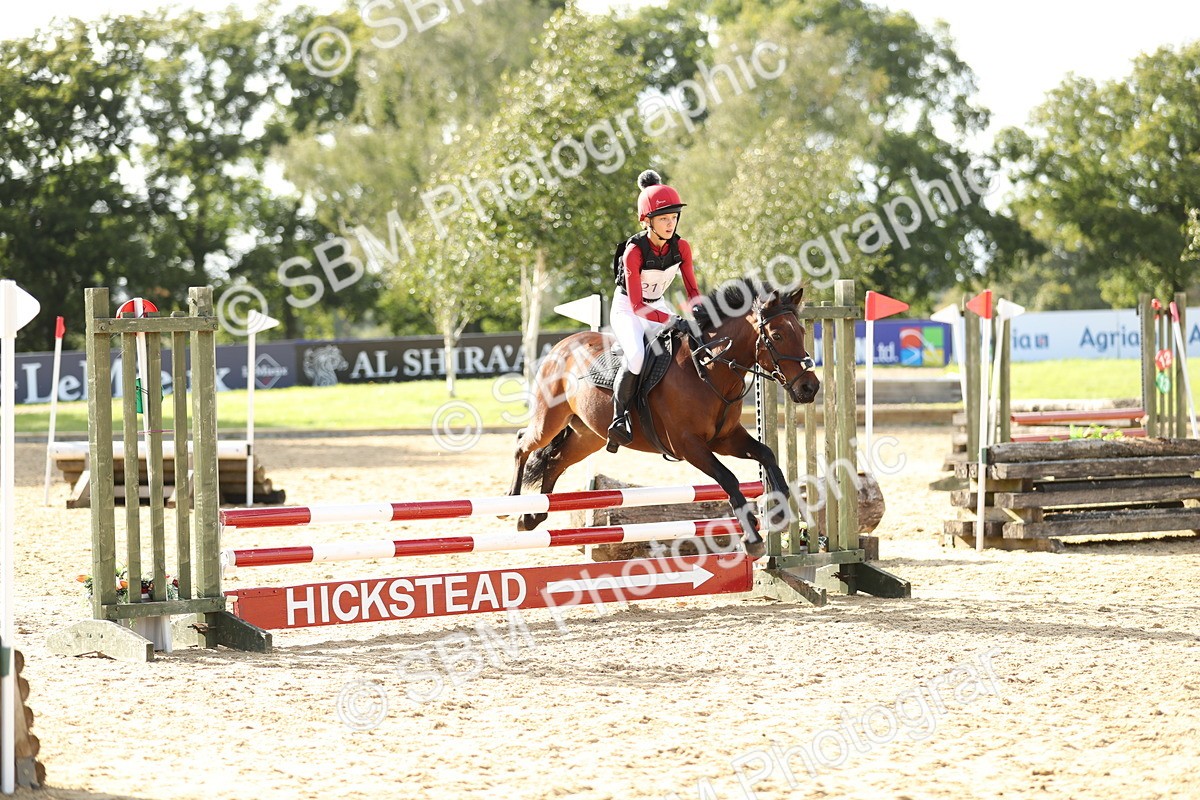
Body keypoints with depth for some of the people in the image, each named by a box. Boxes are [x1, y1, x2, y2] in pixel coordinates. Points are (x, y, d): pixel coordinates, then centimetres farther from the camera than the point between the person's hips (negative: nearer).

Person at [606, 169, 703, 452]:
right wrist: (670, 321, -38)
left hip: (657, 306, 6)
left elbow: (692, 290, -1)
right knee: (636, 355, -34)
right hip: (627, 308, -6)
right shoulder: (634, 251, -27)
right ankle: (619, 419, -22)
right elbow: (637, 305, -28)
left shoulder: (681, 247, -11)